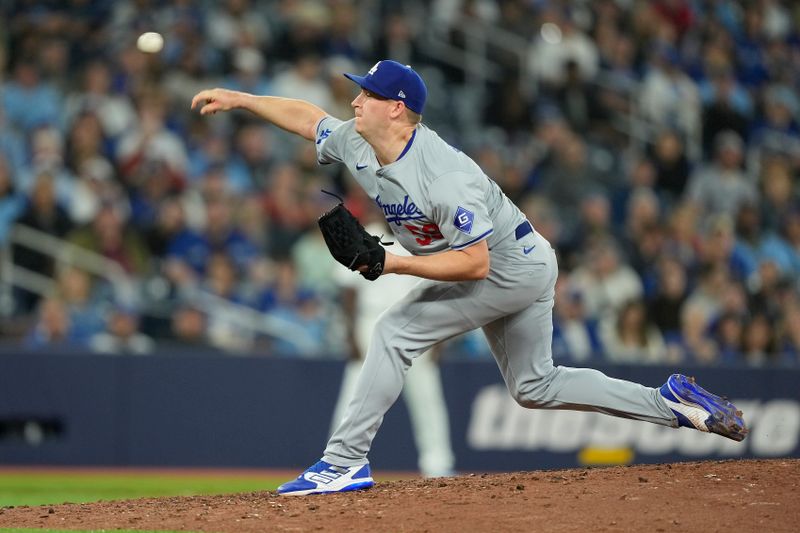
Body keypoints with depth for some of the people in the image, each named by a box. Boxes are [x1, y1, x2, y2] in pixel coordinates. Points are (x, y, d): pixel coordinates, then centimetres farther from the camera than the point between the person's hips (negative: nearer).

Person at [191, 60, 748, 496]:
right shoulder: (358, 145, -8)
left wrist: (394, 263, -32)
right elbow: (308, 116, 10)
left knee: (396, 332, -16)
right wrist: (238, 98, 6)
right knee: (536, 386, 18)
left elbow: (474, 262, -32)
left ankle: (345, 462, -14)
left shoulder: (445, 178, -34)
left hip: (512, 268, -10)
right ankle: (671, 402, 20)